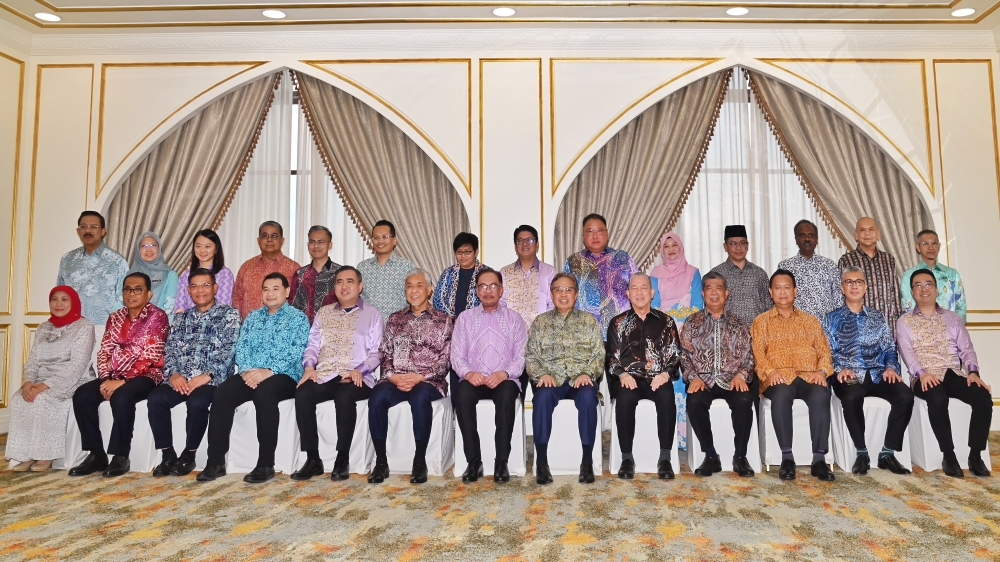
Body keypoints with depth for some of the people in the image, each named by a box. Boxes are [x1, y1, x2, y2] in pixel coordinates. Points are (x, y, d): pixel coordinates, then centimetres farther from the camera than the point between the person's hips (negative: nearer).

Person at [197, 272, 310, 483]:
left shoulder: (298, 318, 4)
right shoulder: (252, 317, 21)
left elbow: (297, 352, -9)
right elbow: (241, 347, 10)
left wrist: (269, 371, -23)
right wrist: (246, 370, -11)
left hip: (284, 377, -5)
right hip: (250, 375, 5)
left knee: (263, 391, -36)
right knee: (222, 393, -23)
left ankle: (266, 464, -28)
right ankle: (216, 461, -15)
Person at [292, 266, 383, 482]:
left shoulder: (372, 314, 11)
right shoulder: (323, 312, 22)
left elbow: (376, 352, 3)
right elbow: (313, 345, 17)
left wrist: (360, 370, -15)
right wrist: (309, 366, -4)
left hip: (356, 377, -3)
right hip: (324, 375, 3)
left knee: (344, 396, -36)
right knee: (302, 394, -28)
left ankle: (343, 460, -20)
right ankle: (313, 459, -16)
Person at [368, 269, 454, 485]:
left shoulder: (444, 320, 8)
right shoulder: (395, 319, 18)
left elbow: (446, 358, 0)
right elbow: (385, 354, 12)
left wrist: (420, 377, -13)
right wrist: (393, 376, -8)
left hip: (429, 381, -2)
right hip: (396, 380, 3)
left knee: (420, 398, -37)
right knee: (377, 397, -30)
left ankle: (420, 461, -20)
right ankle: (381, 461, -16)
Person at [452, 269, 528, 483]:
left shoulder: (514, 318, 10)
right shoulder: (465, 317, 13)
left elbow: (521, 357, 2)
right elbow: (456, 355, 6)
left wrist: (504, 373, -17)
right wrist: (468, 372, -15)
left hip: (504, 380, -1)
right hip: (473, 380, 1)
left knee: (507, 394, -35)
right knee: (462, 393, -33)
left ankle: (501, 462, -26)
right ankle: (473, 461, -23)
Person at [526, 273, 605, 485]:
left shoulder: (589, 320, 13)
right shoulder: (540, 321, 14)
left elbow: (599, 354, 6)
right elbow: (530, 356, 8)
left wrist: (587, 373, -12)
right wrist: (542, 374, -11)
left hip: (581, 379, 0)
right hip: (551, 379, 0)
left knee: (588, 396, -34)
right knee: (543, 396, -34)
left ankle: (587, 461, -26)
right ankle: (541, 462, -25)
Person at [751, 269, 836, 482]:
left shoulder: (810, 321, 23)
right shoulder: (761, 321, 16)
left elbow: (824, 350, 15)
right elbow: (757, 351, 2)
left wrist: (822, 370, -6)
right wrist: (770, 371, -16)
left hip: (809, 376, 2)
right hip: (779, 378, -2)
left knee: (820, 395, -33)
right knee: (781, 395, -37)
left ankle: (819, 458, -29)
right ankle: (787, 457, -30)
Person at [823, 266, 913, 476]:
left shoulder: (878, 317, 19)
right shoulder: (832, 319, 11)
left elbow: (889, 349, 13)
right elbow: (827, 352, 2)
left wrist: (890, 367, -8)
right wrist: (840, 369, -16)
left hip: (877, 373, 3)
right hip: (848, 376, -3)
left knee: (905, 395, -27)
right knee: (852, 397, -37)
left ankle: (887, 454, -15)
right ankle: (862, 453, -19)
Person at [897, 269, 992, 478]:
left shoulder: (953, 318, 20)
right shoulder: (904, 321, 9)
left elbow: (966, 349, 11)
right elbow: (906, 351, -5)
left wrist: (973, 371, -8)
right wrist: (922, 373, -22)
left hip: (954, 374, 4)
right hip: (925, 378, -3)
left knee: (983, 396, -26)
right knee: (938, 399, -36)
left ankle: (975, 455, -13)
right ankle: (949, 456, -22)